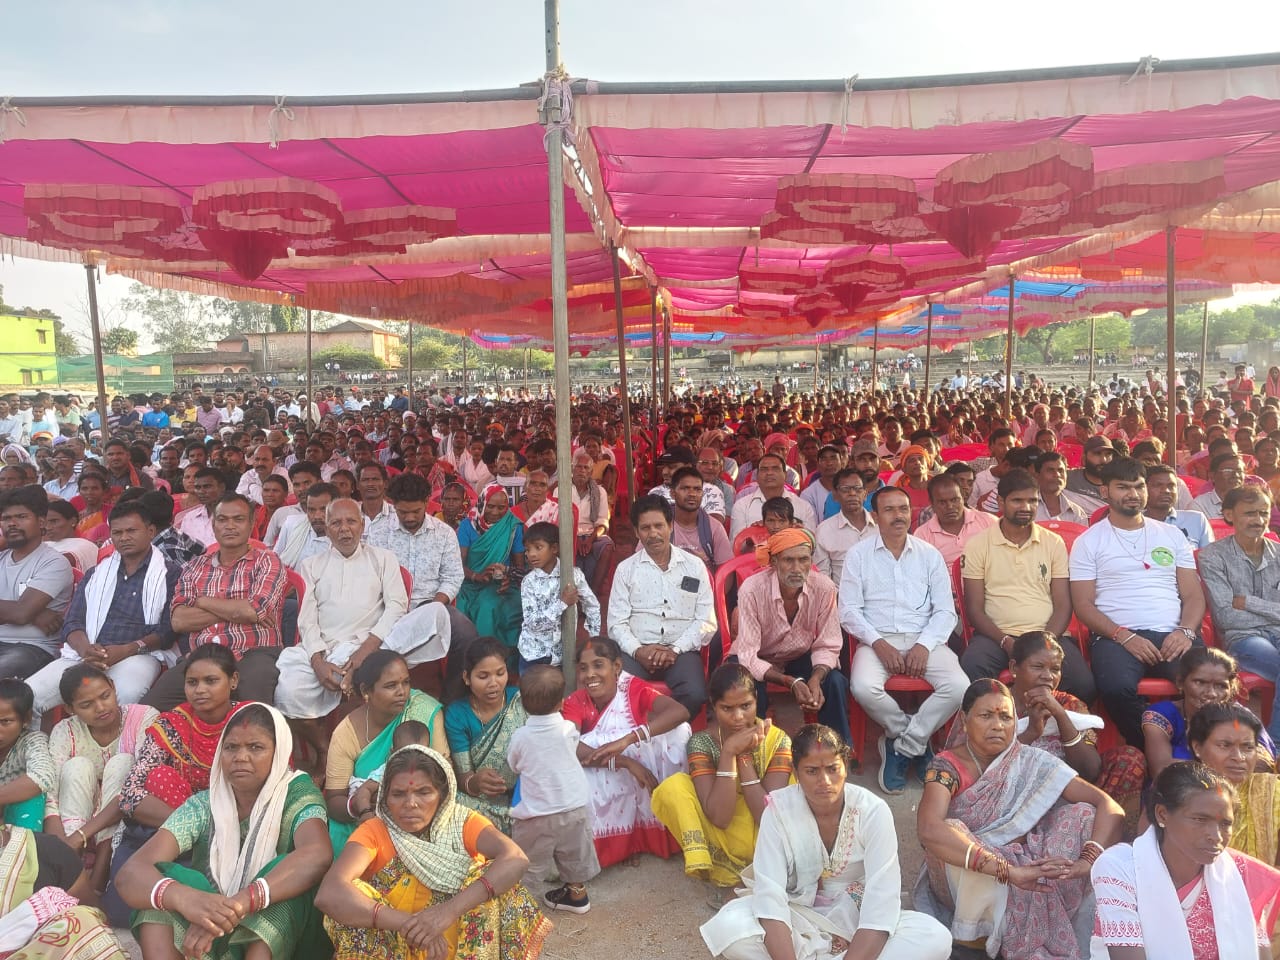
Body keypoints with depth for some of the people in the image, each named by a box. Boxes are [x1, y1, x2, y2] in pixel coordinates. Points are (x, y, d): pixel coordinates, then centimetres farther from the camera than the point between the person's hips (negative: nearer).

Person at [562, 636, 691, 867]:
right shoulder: (576, 702, -12)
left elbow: (680, 712, -34)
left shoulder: (634, 689, -15)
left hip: (643, 788, 0)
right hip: (602, 792, 1)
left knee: (677, 730, -24)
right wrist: (626, 762, -40)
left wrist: (628, 739, -46)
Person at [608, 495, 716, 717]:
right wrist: (637, 650, -14)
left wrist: (675, 649, -9)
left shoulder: (694, 566, 9)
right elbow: (617, 622, 4)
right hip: (637, 651, 0)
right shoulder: (625, 569, 10)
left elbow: (707, 621, 5)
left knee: (694, 694, -30)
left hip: (681, 650, 0)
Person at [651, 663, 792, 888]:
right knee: (672, 788, -24)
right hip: (723, 844, 0)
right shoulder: (702, 743, -14)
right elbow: (719, 818, -24)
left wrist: (744, 754, -23)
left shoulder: (777, 740, -13)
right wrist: (729, 752, -29)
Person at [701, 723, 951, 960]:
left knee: (936, 938, -27)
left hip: (855, 920, 1)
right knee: (726, 927, -29)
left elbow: (881, 902, -25)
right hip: (798, 916, 0)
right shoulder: (779, 809, -17)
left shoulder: (873, 811, -18)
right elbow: (769, 894, -25)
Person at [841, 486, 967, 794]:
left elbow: (945, 611, 6)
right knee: (864, 688, -32)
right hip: (877, 640, -1)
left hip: (924, 640, 2)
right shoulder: (858, 555, 6)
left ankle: (902, 747, -6)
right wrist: (878, 643, -15)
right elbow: (849, 610, 0)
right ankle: (917, 742, -3)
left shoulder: (929, 555, 11)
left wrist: (924, 645, -11)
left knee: (959, 688, -26)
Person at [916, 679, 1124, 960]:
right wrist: (1010, 871, -43)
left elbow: (1110, 807, -11)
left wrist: (1088, 860, -30)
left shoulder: (1033, 763, -7)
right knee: (950, 832, -33)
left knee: (1083, 814, -13)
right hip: (969, 883, -3)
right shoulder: (947, 767, -17)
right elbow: (929, 829, -37)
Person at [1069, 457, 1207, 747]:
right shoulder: (1088, 541, 10)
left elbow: (1194, 595, 15)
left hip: (1173, 635, 3)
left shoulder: (1172, 535, 21)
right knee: (1117, 687, -35)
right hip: (1117, 636, -2)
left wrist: (1185, 631, -6)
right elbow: (1083, 604, 2)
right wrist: (1125, 636, -13)